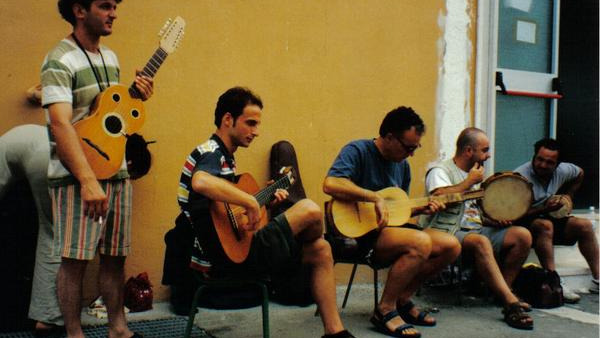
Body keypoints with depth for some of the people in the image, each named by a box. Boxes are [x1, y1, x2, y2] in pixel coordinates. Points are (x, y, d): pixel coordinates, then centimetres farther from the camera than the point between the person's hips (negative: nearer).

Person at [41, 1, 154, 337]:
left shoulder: (111, 58, 14)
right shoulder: (59, 61, -11)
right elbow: (60, 123, -22)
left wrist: (138, 97, 2)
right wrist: (88, 181, -30)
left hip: (117, 172, 7)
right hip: (76, 178, -7)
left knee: (115, 255, 12)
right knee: (76, 258, -2)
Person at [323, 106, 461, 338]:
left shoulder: (402, 165, 14)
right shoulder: (357, 151, -11)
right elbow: (330, 184, -29)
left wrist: (420, 209, 3)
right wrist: (376, 197, -27)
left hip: (390, 228, 9)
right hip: (359, 233, -9)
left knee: (451, 246, -3)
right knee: (421, 242, -31)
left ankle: (402, 300, 7)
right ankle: (385, 310, -15)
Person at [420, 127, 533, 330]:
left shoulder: (474, 175, 25)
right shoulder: (440, 170, -1)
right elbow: (440, 196, -23)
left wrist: (495, 220, 8)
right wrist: (470, 182, -10)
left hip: (476, 230, 8)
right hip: (449, 233, -8)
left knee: (522, 235, -12)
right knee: (481, 242, -38)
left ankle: (501, 292, -8)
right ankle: (512, 304, -37)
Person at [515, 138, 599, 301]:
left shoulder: (562, 171, -2)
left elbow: (579, 173, 23)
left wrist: (568, 196, 14)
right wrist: (544, 209, -31)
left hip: (548, 218, 7)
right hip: (523, 225, -7)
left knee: (584, 225, -6)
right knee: (545, 225, -36)